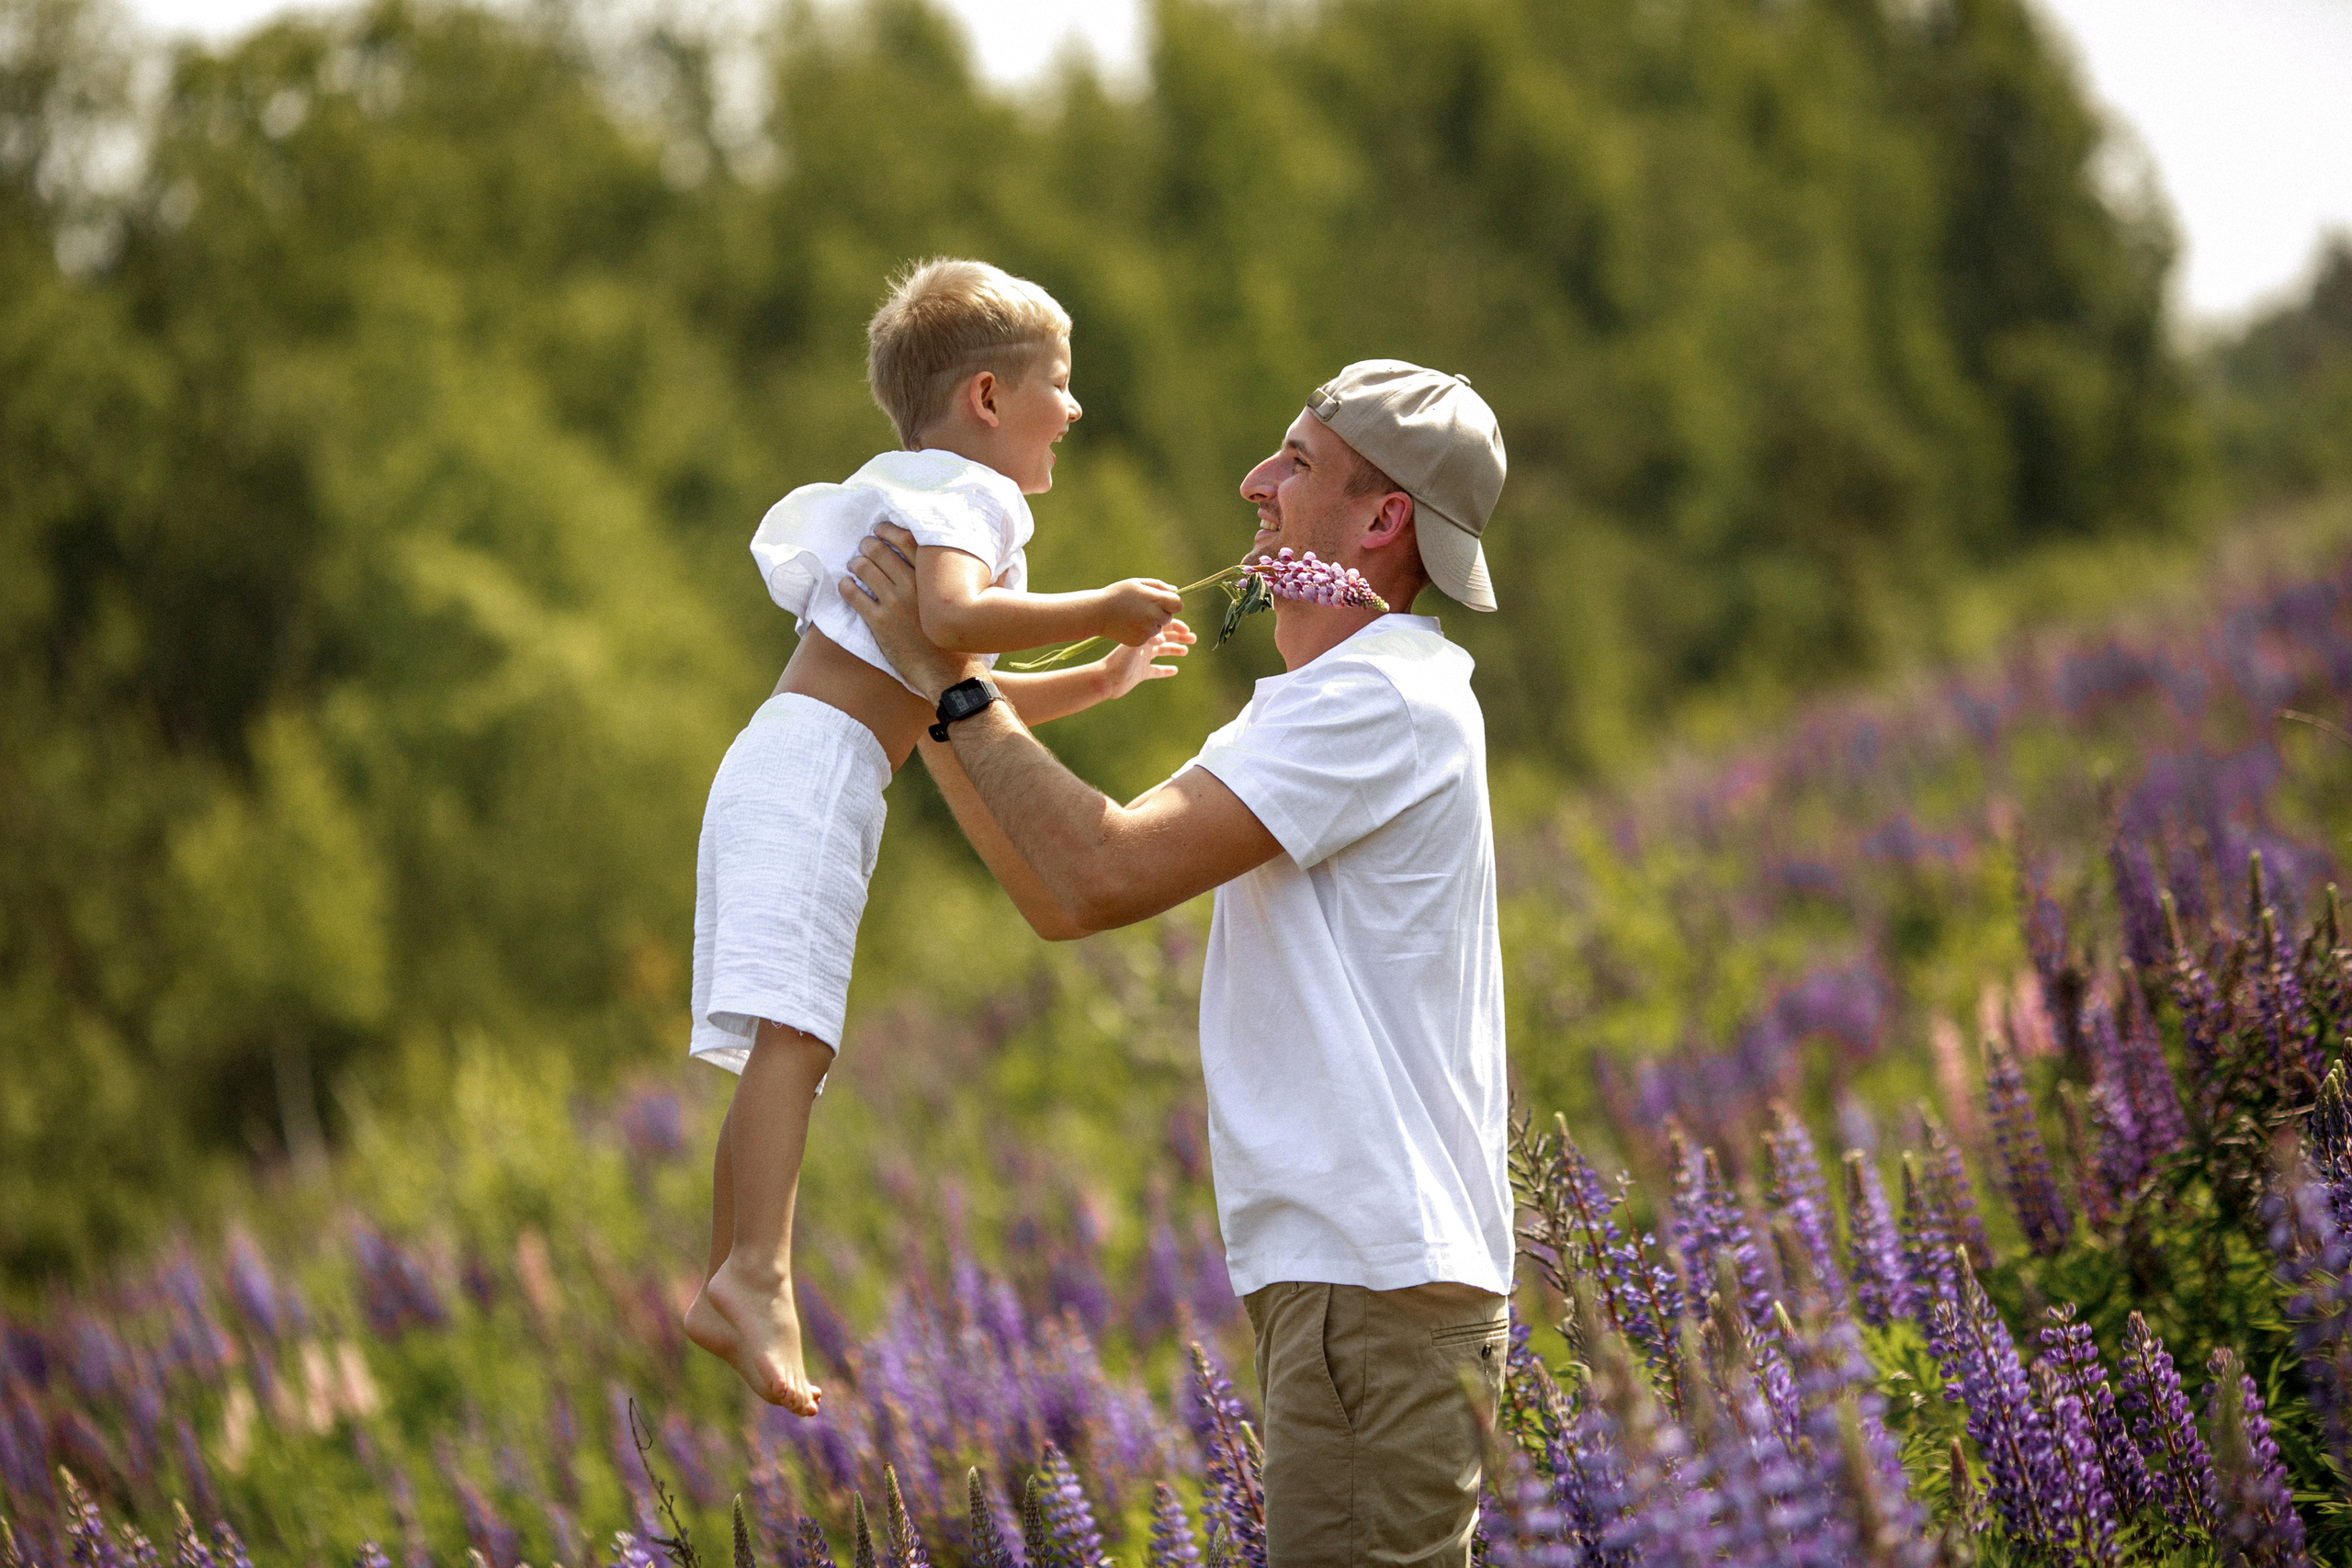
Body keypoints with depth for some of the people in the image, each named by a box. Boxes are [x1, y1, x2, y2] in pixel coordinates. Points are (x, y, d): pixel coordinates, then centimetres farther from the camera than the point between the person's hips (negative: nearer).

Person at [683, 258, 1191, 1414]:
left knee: (781, 1042, 10)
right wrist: (1100, 610, -17)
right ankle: (758, 1273, -34)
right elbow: (954, 617, -27)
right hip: (813, 770, -11)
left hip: (785, 783, 11)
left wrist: (1099, 680, 38)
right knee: (794, 1026, -22)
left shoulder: (913, 500, 29)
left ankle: (725, 1292, 10)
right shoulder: (959, 496, -4)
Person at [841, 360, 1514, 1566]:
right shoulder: (1322, 703, 20)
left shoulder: (1381, 700, -14)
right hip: (1342, 1263, 11)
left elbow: (1102, 876, -20)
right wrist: (922, 692, 15)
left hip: (1376, 1279, -11)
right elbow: (1062, 897, 18)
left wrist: (951, 679, -10)